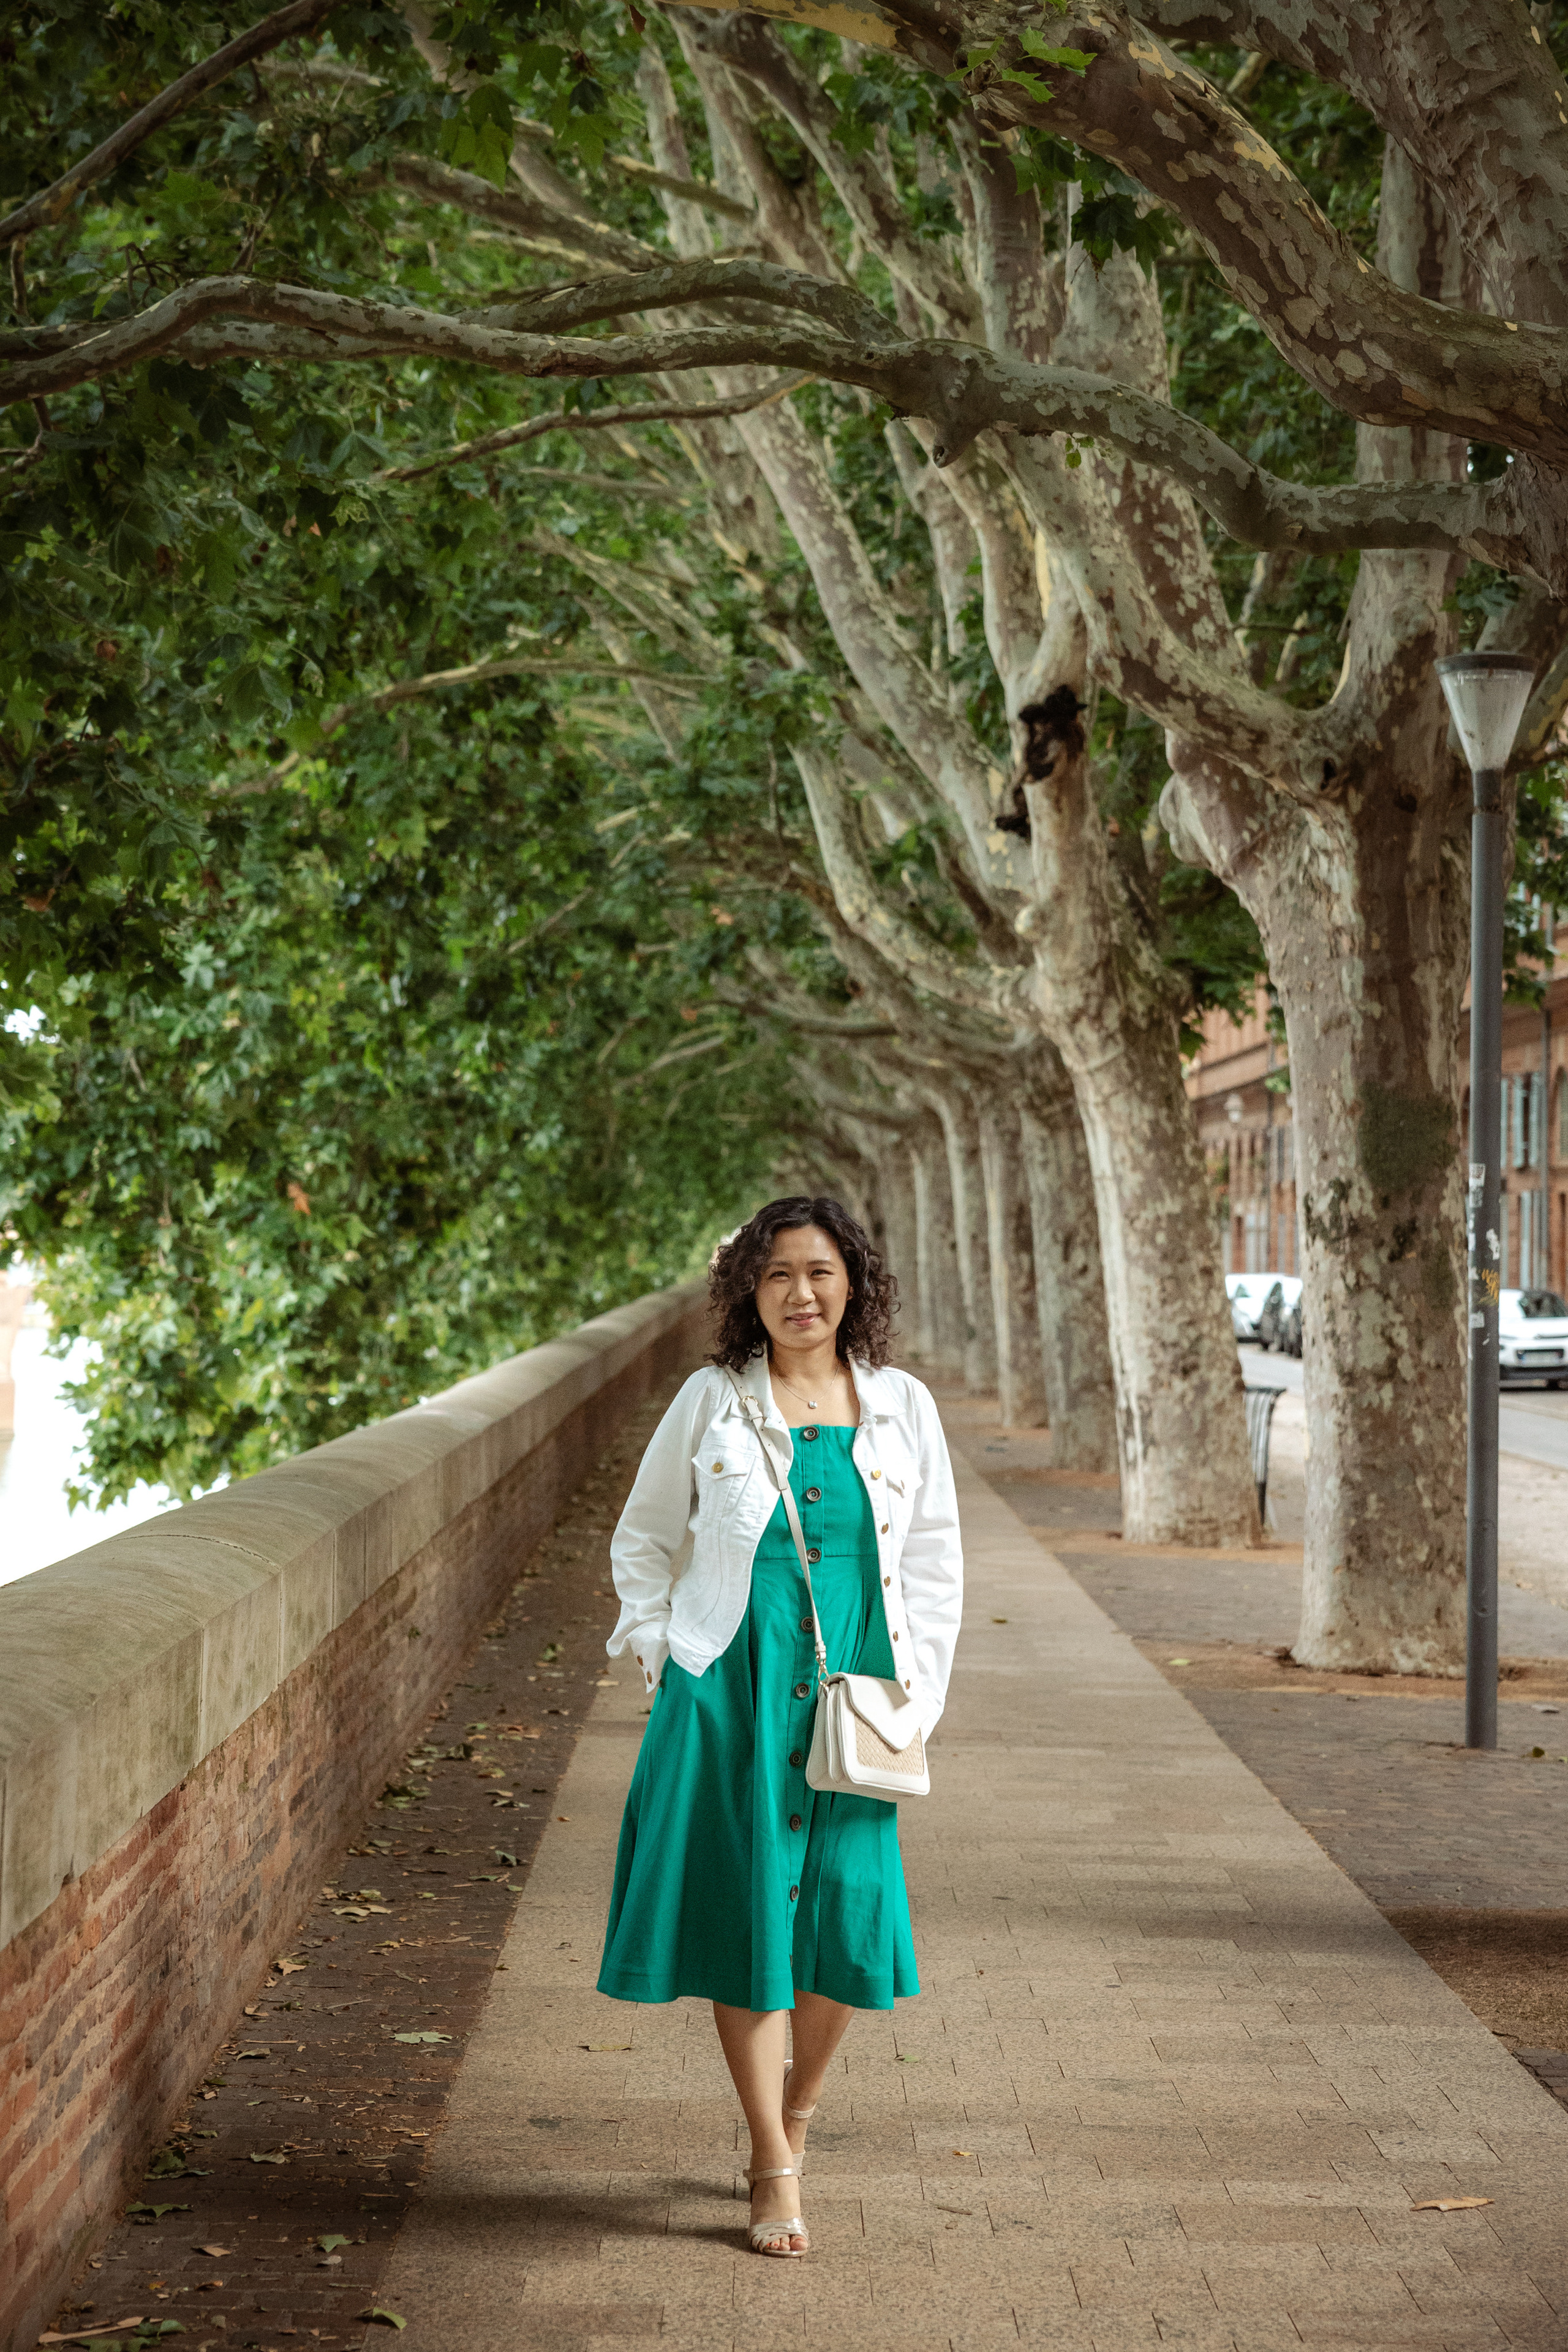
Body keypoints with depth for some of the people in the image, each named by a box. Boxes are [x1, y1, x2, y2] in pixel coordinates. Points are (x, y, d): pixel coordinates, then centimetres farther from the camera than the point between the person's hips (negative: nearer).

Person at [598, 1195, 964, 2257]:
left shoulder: (902, 1407, 6)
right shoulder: (713, 1402, 2)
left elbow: (934, 1560, 11)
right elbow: (644, 1539, 11)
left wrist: (912, 1691, 4)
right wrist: (661, 1652, 1)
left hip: (852, 1691, 2)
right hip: (732, 1690, -1)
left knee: (852, 1914, -1)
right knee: (746, 1912, -2)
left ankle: (799, 2101, 28)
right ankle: (776, 2168, 9)